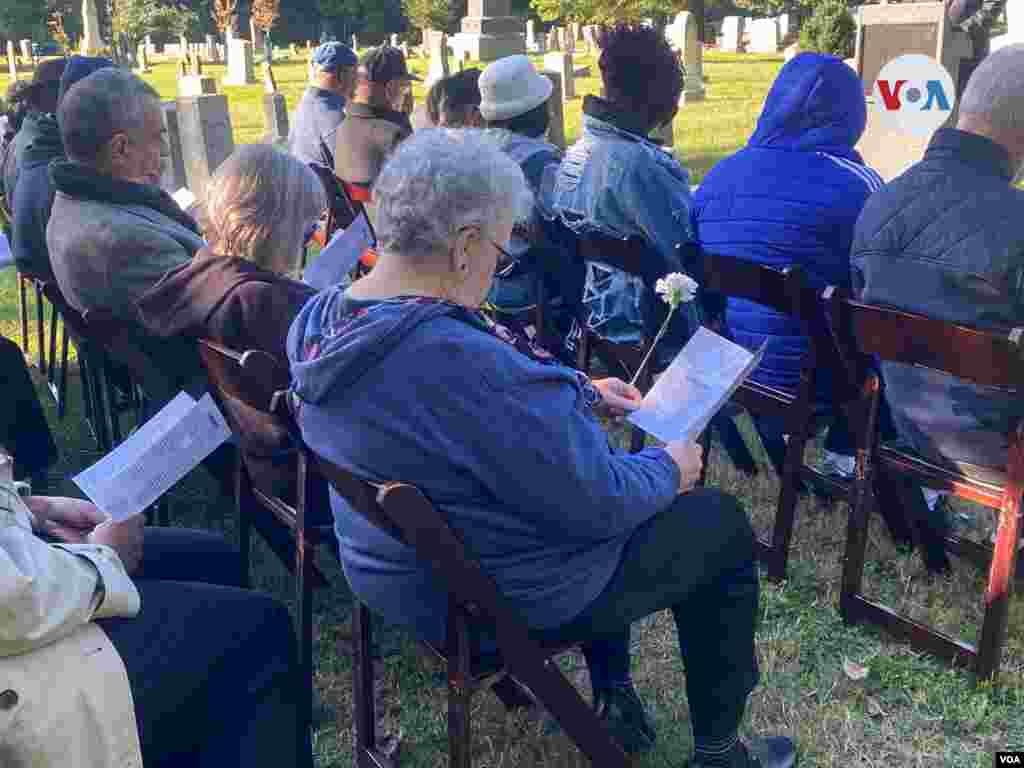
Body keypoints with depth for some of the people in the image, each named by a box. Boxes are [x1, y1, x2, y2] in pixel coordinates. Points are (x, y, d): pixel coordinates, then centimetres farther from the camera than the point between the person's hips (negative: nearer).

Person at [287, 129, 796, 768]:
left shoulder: (319, 319, -6)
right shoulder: (465, 361, -37)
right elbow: (599, 502, -27)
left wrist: (580, 392, 9)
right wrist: (669, 469, -7)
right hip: (504, 608, -8)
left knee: (591, 451, 30)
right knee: (722, 525, 11)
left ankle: (613, 698, 37)